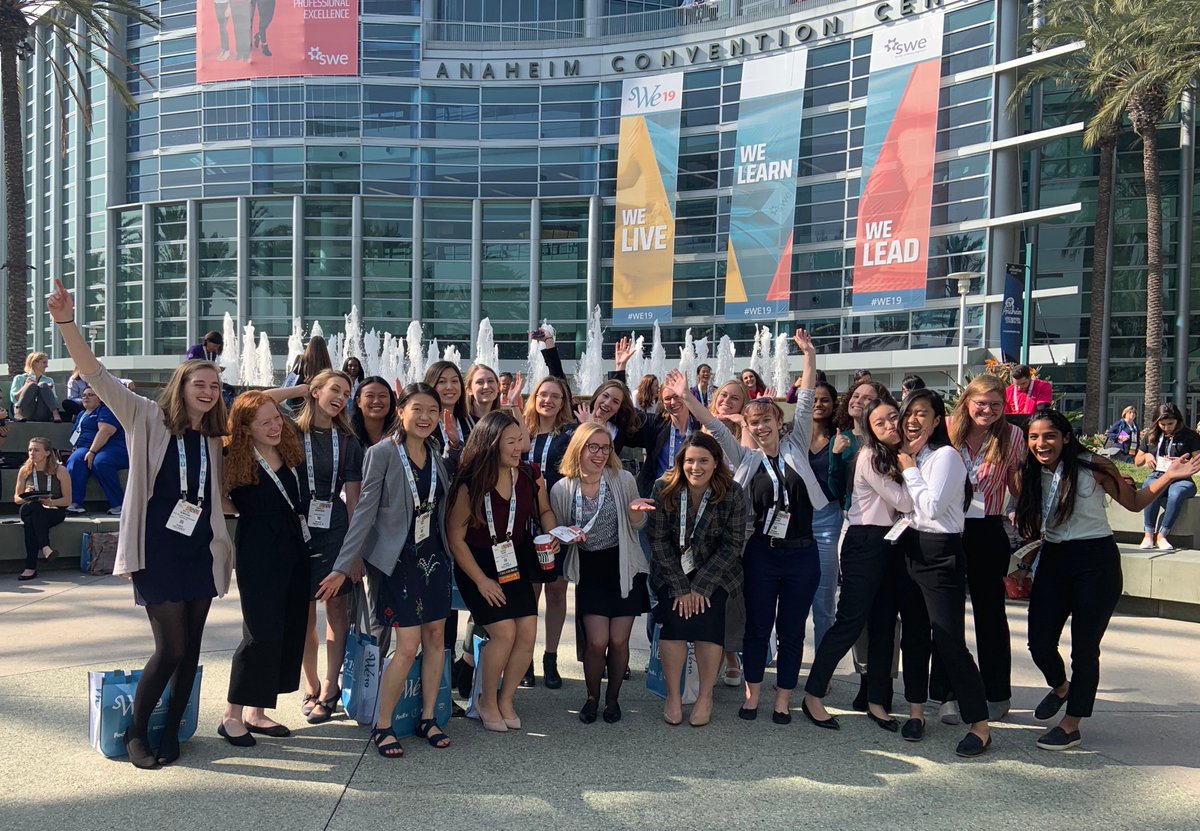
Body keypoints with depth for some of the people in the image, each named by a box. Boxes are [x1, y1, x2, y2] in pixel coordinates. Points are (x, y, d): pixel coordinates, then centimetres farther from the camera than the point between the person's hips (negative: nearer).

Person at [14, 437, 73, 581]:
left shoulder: (60, 471, -3)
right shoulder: (24, 471, 6)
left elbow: (67, 500, -2)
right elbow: (16, 498, 13)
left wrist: (50, 502, -21)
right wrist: (26, 495, -10)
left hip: (55, 511, -2)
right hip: (30, 511, 2)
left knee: (31, 520, -35)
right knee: (32, 507, -36)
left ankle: (31, 567, -35)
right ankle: (45, 547, -41)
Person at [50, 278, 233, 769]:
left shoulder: (214, 438, 10)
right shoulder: (149, 420, -2)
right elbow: (97, 377, -13)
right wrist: (66, 324, -24)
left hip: (201, 552, 5)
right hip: (158, 550, -4)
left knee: (190, 647, 8)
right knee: (170, 648, -6)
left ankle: (170, 732, 24)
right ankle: (135, 732, 16)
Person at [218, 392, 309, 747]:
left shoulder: (288, 452, 5)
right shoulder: (235, 459, -12)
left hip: (294, 550, 7)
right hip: (258, 555, -7)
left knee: (291, 631, 9)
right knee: (262, 634, -7)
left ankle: (256, 712, 21)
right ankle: (232, 715, 9)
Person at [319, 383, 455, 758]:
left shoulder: (436, 454, 5)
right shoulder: (383, 453, -12)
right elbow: (365, 510, -12)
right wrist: (343, 566, -14)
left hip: (433, 556, 6)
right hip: (399, 559, -6)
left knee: (436, 638, 8)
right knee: (408, 646, -9)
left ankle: (428, 718, 22)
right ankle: (382, 726, 9)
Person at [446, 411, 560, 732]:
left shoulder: (529, 475, -6)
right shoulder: (470, 484, -18)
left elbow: (544, 510, 13)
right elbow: (455, 538, -12)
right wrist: (481, 580, -13)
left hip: (516, 561, 5)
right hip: (477, 564, -4)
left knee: (528, 631, -6)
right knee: (504, 631, -16)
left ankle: (506, 700, 17)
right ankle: (487, 702, 9)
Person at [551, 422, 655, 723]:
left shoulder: (623, 480, -7)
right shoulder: (561, 490, -7)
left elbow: (637, 526, 4)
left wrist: (636, 511, -19)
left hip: (624, 569, 0)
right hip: (590, 572, 0)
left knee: (619, 641, 3)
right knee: (597, 641, -8)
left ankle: (613, 698, 28)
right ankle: (592, 697, 20)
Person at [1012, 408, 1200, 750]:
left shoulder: (1093, 467, -10)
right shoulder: (1032, 475, 4)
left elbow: (1133, 502, 1)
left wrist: (1169, 476, -11)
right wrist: (1024, 566, 12)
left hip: (1095, 561, -4)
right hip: (1052, 561, 4)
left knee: (1084, 647, 2)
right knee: (1039, 642, 3)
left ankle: (1072, 725, 18)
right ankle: (1060, 687, 37)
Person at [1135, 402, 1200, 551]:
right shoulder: (1151, 435, 14)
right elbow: (1137, 462, 22)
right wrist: (1146, 456, 0)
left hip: (1181, 479, -2)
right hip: (1157, 477, 2)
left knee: (1176, 494, -39)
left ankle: (1162, 535, -30)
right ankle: (1148, 534, -33)